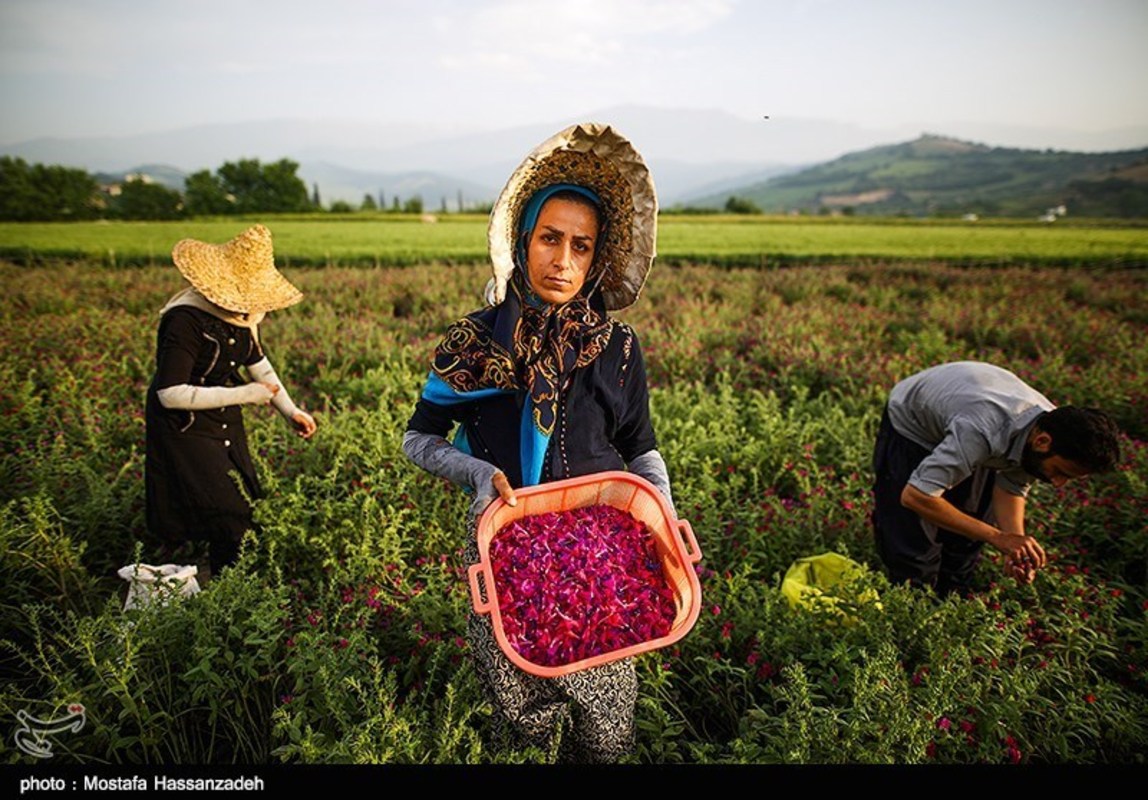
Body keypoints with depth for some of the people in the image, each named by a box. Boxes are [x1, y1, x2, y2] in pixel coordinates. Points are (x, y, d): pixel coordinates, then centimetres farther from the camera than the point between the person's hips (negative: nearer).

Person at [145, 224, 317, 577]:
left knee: (248, 508, 12)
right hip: (185, 431, -8)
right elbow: (170, 394, -29)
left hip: (228, 427, 8)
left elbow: (258, 362, 15)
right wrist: (243, 395, -26)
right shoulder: (186, 320, -26)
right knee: (229, 521, -9)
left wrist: (290, 410, 8)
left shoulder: (241, 312, -2)